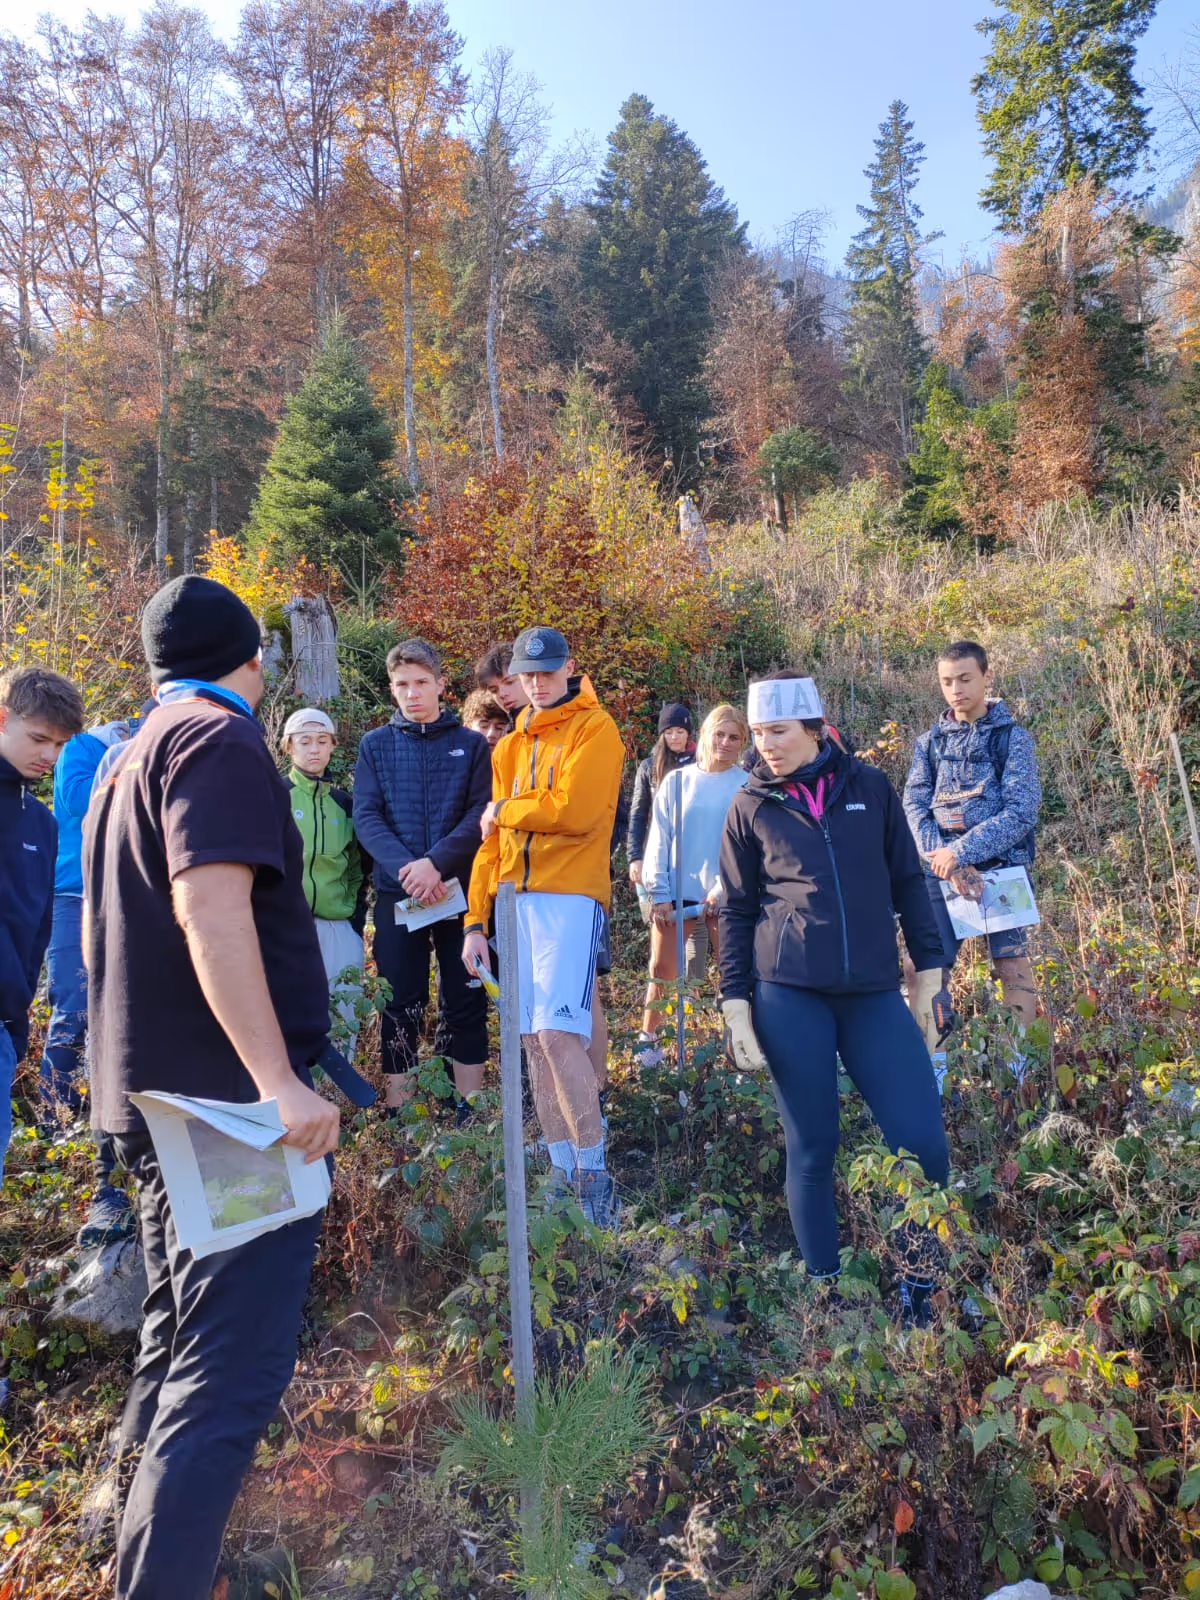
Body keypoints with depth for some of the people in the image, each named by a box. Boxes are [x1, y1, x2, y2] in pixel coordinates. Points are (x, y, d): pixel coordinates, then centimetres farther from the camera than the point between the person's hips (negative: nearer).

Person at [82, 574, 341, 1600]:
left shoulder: (135, 754, 17)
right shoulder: (220, 739, -11)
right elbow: (211, 907, -25)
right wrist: (278, 1079, -28)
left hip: (156, 1094, 10)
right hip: (227, 1097, -10)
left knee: (180, 1340, 22)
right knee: (231, 1369, -6)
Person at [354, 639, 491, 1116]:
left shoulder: (471, 744, 6)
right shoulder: (375, 745, 8)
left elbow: (480, 815, -4)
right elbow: (365, 817, -2)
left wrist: (436, 862, -19)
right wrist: (406, 869, -18)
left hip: (461, 892, 0)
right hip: (396, 894, 0)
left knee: (467, 1004, 6)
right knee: (400, 1008, 5)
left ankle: (470, 1113, 17)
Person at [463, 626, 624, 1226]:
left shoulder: (594, 728, 1)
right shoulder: (509, 747, 20)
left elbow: (574, 810, -15)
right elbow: (490, 839, 18)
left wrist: (504, 810, 1)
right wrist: (476, 921, 12)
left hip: (569, 896, -6)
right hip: (512, 900, 6)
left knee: (558, 1033, -16)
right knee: (534, 1040, 6)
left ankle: (594, 1170, -3)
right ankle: (563, 1170, 14)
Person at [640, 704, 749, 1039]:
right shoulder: (676, 781, 4)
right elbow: (659, 841, 3)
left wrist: (722, 888, -15)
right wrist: (659, 892, -5)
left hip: (724, 895, -2)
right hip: (675, 893, 2)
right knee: (661, 971, 8)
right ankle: (648, 1039, 21)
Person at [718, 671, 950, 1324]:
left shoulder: (870, 787, 6)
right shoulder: (751, 805, 4)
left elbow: (908, 883, 12)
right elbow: (737, 913, 7)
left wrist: (930, 971, 7)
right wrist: (735, 1005, 2)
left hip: (874, 993, 1)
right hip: (789, 996, -1)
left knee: (923, 1143, -3)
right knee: (811, 1149, 5)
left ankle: (918, 1290, 19)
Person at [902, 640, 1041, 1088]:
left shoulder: (1013, 737, 0)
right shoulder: (930, 741, 10)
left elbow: (1021, 811, -10)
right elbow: (914, 806, 1)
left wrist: (961, 852, -17)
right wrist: (943, 858, -15)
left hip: (1000, 869, -3)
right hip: (941, 872, 3)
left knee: (1013, 966, -2)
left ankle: (1018, 1072, 10)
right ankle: (934, 1070, 12)